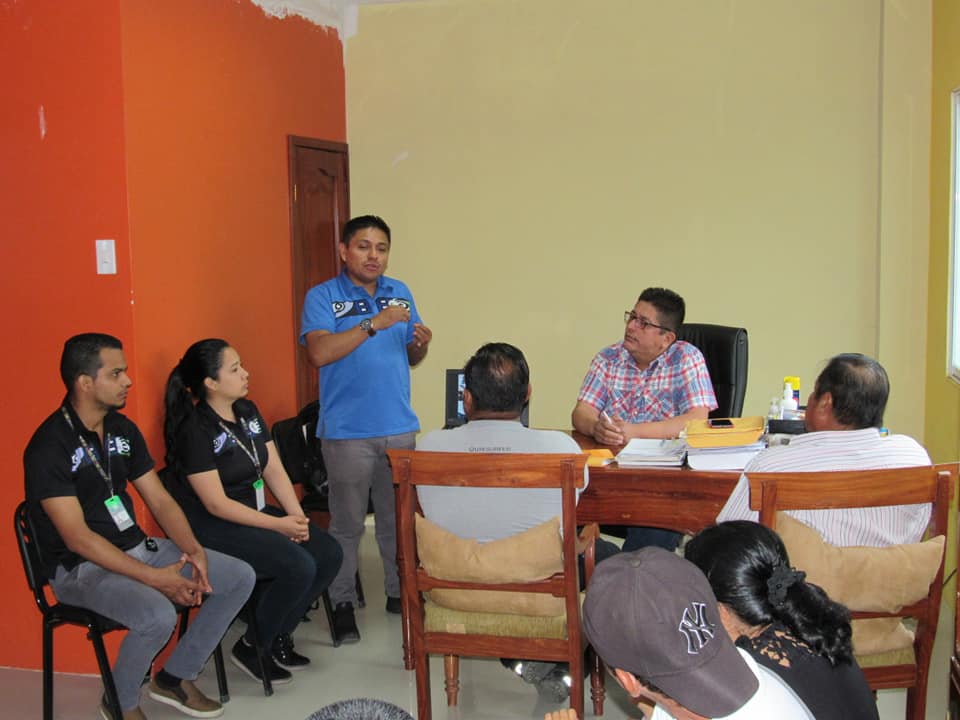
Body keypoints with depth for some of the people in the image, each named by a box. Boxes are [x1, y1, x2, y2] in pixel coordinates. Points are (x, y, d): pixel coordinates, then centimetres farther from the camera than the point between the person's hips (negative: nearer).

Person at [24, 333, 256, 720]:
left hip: (137, 547, 8)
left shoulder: (123, 429, 6)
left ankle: (176, 677, 12)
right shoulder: (50, 445, -18)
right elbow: (77, 538, -22)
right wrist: (155, 578, -25)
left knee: (240, 577, -3)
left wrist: (193, 551, -10)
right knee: (158, 615, -35)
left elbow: (160, 500, 8)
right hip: (81, 567, -8)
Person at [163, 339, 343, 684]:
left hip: (256, 513, 8)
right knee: (299, 567, -25)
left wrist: (297, 515, -9)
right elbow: (216, 504, -20)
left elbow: (274, 469, 6)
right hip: (213, 528, -8)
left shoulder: (248, 412, 6)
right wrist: (278, 525, -19)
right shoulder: (195, 430, -18)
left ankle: (278, 636, 9)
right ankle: (251, 648, -3)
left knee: (329, 554, -8)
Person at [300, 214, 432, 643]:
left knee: (399, 518, 12)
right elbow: (319, 352, -19)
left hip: (399, 428, 4)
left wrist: (421, 345, -7)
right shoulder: (322, 297, -3)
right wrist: (375, 323, -22)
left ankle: (399, 592, 26)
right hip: (347, 432, -4)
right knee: (347, 523, 3)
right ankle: (343, 603, 15)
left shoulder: (400, 293, 11)